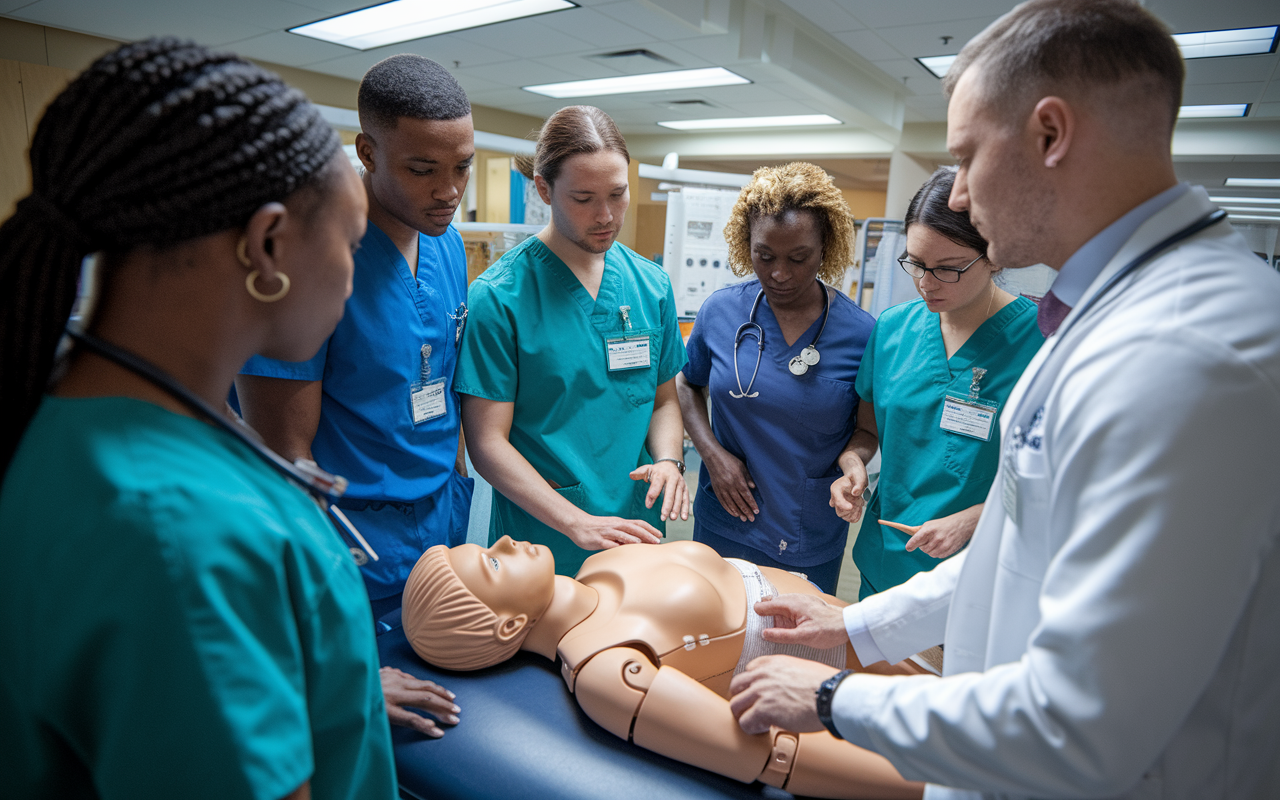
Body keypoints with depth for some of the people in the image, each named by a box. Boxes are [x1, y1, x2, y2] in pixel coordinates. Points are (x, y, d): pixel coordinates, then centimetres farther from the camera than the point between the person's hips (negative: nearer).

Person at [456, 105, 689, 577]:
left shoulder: (652, 285, 2)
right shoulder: (498, 296, -13)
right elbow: (487, 441, -14)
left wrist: (668, 460, -10)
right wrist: (578, 524, -22)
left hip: (638, 531, 5)